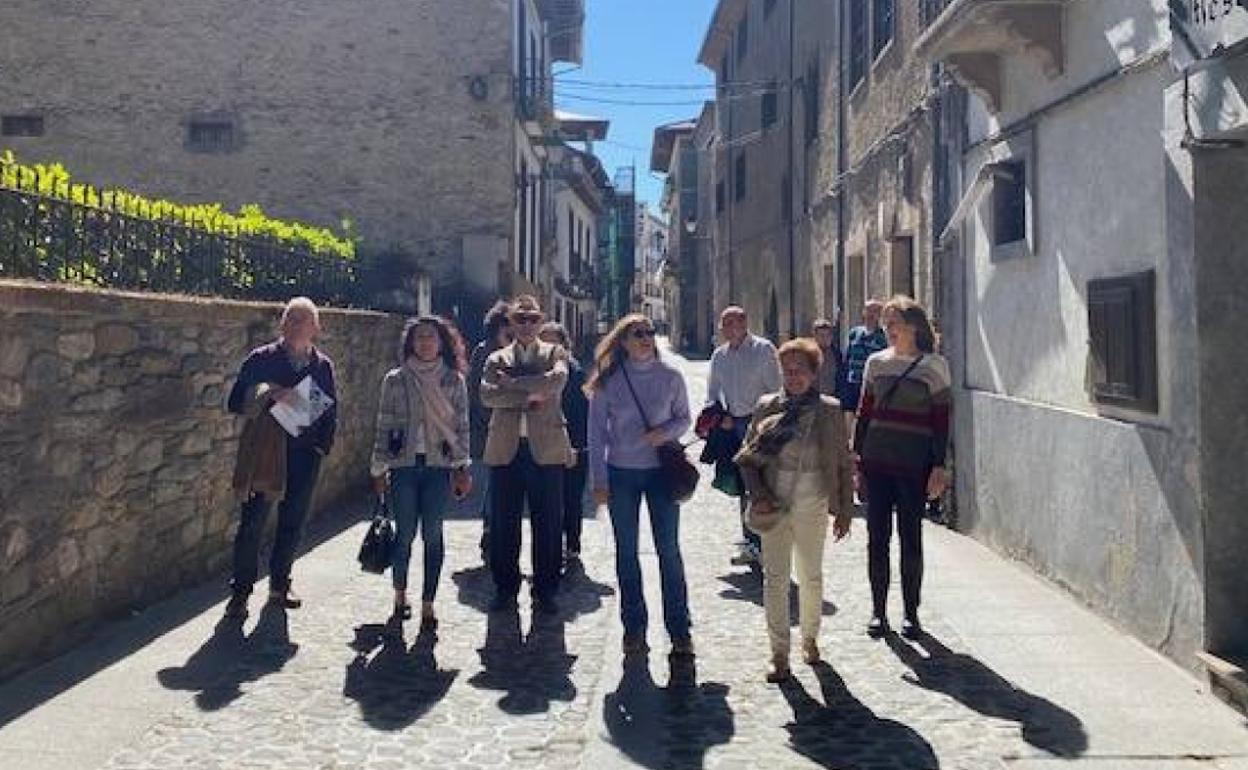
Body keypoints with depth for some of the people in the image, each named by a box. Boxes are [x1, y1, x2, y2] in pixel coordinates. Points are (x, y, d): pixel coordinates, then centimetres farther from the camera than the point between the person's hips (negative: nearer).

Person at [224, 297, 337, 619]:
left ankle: (280, 585, 24)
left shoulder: (323, 366, 8)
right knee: (252, 522, -3)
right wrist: (271, 396, -20)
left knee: (292, 524, 9)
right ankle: (240, 590, 8)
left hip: (305, 456, 3)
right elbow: (235, 402, -5)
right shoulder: (261, 359, 0)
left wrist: (321, 446, 0)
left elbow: (331, 412, 14)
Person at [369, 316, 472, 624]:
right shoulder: (395, 380, 4)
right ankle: (400, 594, 25)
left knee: (432, 534, 0)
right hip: (404, 464, 0)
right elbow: (384, 425, 5)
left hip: (439, 466, 0)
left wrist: (462, 468, 1)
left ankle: (427, 604, 9)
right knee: (405, 532, 3)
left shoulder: (454, 380, 5)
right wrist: (379, 468, 3)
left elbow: (462, 426, 6)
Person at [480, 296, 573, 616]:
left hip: (545, 448, -1)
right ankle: (505, 589, 19)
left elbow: (556, 381, -12)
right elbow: (487, 395, -5)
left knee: (548, 525, 3)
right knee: (503, 525, 5)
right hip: (505, 449, 1)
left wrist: (512, 382, -9)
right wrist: (528, 395, -13)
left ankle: (545, 592, 14)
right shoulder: (496, 359, 13)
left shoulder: (554, 354, 10)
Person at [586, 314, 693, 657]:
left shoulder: (670, 377, -2)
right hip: (621, 473, 0)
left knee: (669, 549, 1)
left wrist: (667, 431, -14)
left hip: (662, 470, 0)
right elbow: (596, 433, 0)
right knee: (626, 551, 8)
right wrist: (599, 481, -3)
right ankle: (633, 627, 19)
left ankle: (679, 629, 11)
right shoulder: (607, 381, -3)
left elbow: (684, 418, 8)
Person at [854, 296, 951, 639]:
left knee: (911, 537, 5)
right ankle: (878, 611, 15)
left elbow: (941, 420, -3)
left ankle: (911, 613, 17)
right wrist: (856, 456, 8)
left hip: (914, 464, -3)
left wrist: (938, 466, -7)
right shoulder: (876, 362, 7)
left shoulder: (934, 366, -2)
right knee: (877, 537, 5)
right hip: (876, 460, 3)